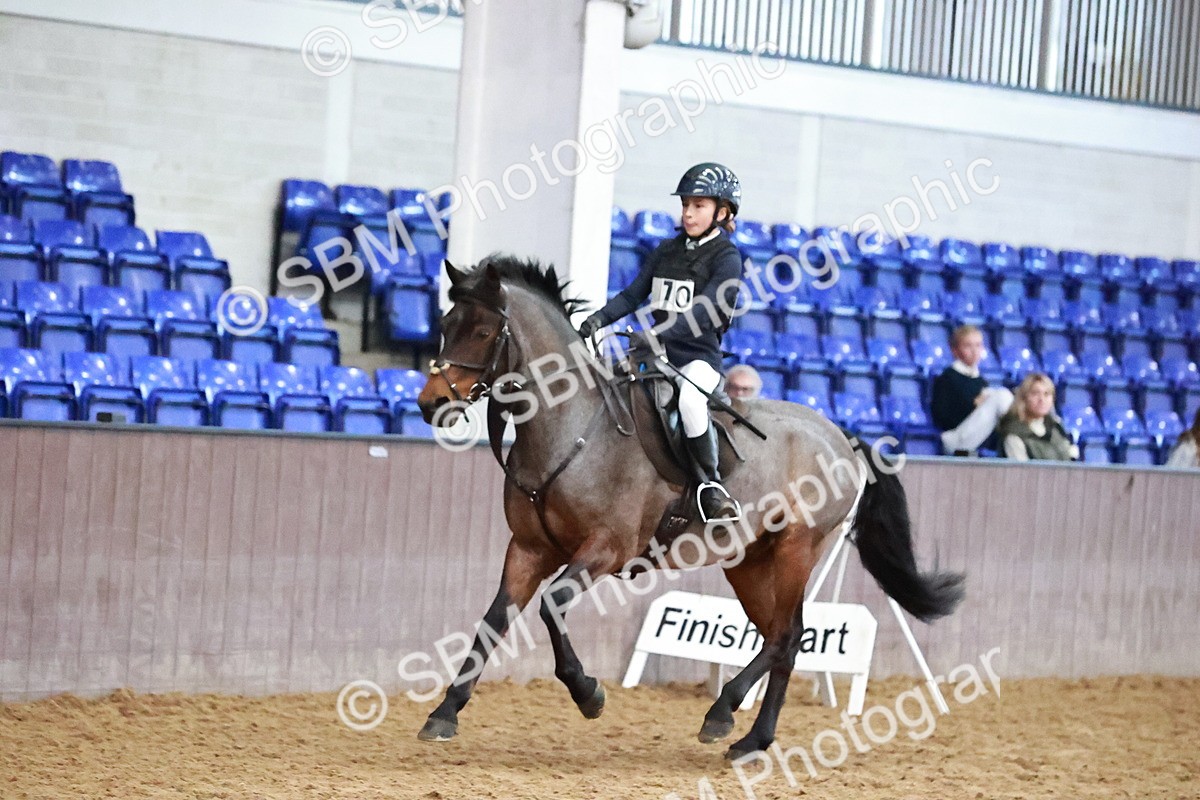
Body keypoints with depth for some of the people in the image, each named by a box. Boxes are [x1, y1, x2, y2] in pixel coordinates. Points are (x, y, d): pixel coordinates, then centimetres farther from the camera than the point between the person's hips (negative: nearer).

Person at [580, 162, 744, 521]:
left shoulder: (727, 258, -6)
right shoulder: (667, 251, 14)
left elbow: (705, 313, -19)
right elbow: (633, 294, 10)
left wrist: (660, 333, -32)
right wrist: (600, 318, -9)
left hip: (700, 358, -7)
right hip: (659, 357, 7)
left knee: (689, 399, -37)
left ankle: (711, 485, -22)